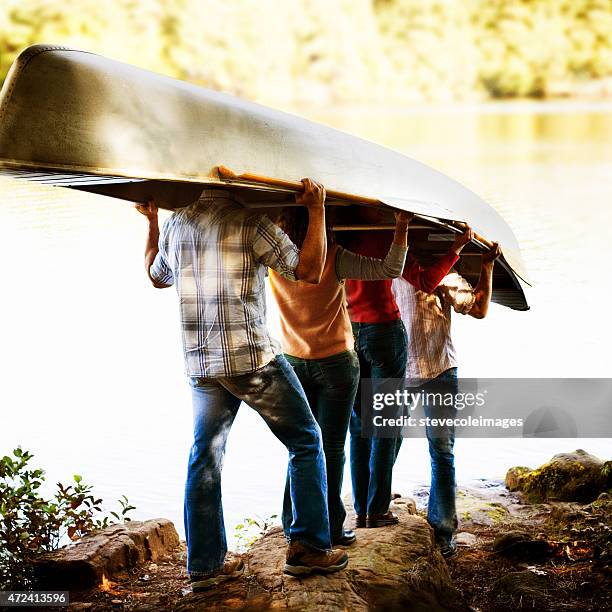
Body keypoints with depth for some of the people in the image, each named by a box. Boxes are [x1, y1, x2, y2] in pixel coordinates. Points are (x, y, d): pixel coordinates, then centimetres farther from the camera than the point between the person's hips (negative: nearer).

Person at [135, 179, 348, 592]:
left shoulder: (175, 225, 8)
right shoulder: (249, 222, -11)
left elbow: (157, 276, 27)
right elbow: (308, 271, -12)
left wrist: (152, 223, 36)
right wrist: (317, 209, -8)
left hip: (200, 365, 6)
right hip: (253, 359, -6)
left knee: (205, 458, 12)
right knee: (306, 442, 8)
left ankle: (205, 565, 15)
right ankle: (309, 548, 7)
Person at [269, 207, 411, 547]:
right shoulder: (334, 258, -20)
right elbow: (391, 269, -22)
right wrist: (402, 225, -18)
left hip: (293, 363, 4)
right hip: (335, 363, -4)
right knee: (332, 448, 3)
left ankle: (295, 524, 17)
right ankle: (330, 528, 7)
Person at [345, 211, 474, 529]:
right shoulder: (385, 236, -11)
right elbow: (425, 282, -12)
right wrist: (455, 248, -9)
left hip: (348, 333, 5)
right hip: (384, 332, -5)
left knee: (358, 425, 10)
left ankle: (361, 510, 11)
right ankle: (377, 510, 3)